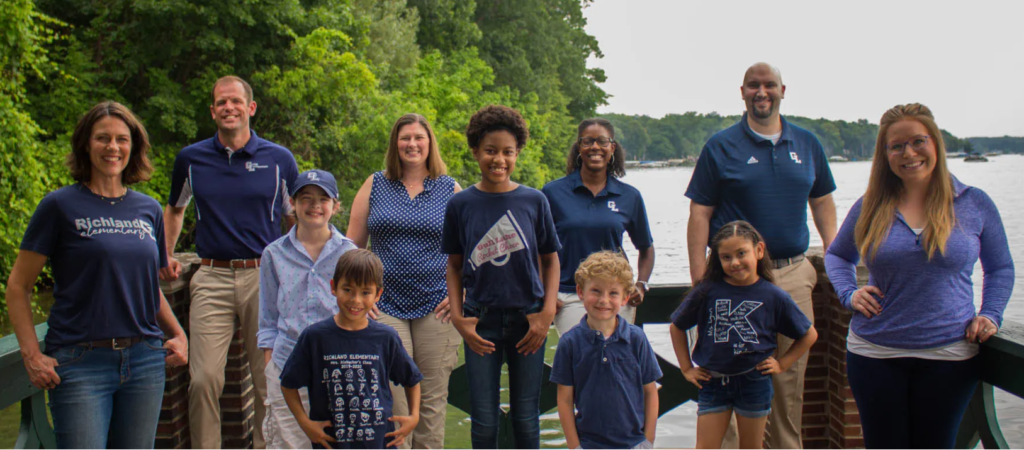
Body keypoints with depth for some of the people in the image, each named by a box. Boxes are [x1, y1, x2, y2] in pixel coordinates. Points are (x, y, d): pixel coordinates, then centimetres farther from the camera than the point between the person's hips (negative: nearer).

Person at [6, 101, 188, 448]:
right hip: (81, 363, -4)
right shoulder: (60, 206, -2)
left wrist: (177, 334, 10)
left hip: (145, 360, 4)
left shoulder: (149, 210, 11)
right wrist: (32, 354, -9)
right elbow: (18, 286, -1)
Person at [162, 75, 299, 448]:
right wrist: (165, 258, 13)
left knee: (269, 379, 5)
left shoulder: (279, 159, 5)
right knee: (204, 379, -7)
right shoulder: (191, 159, 8)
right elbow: (174, 210, 25)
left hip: (265, 276, 0)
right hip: (212, 278, 1)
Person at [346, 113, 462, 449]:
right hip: (386, 306, 0)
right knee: (393, 400, -7)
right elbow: (353, 245, 10)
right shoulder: (375, 186, 9)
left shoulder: (450, 190, 8)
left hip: (436, 306, 0)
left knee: (433, 401, 4)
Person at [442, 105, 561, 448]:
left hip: (527, 319, 0)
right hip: (481, 321, 0)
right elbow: (454, 266, 7)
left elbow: (550, 260, 6)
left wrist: (547, 312, -5)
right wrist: (457, 317, -4)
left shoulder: (533, 201, -1)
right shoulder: (460, 204, 0)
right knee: (484, 421, 5)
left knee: (526, 418, 9)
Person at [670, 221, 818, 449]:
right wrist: (687, 368, 5)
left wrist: (782, 364, 2)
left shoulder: (773, 296, -5)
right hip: (713, 380, 0)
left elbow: (809, 335, 7)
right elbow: (676, 327, 7)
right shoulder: (707, 291, -7)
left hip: (754, 381, 0)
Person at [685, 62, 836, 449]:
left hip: (794, 275, 4)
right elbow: (700, 214, -3)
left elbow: (822, 201, 21)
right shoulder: (721, 146, 0)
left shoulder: (807, 144, 12)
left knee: (791, 377, 9)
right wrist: (699, 279, -10)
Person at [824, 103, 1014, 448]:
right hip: (875, 354, 1)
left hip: (949, 356, -1)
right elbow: (837, 255, 18)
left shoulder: (974, 204, 1)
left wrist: (990, 315, -2)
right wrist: (848, 293, 0)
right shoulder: (871, 207, 3)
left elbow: (1000, 268, 13)